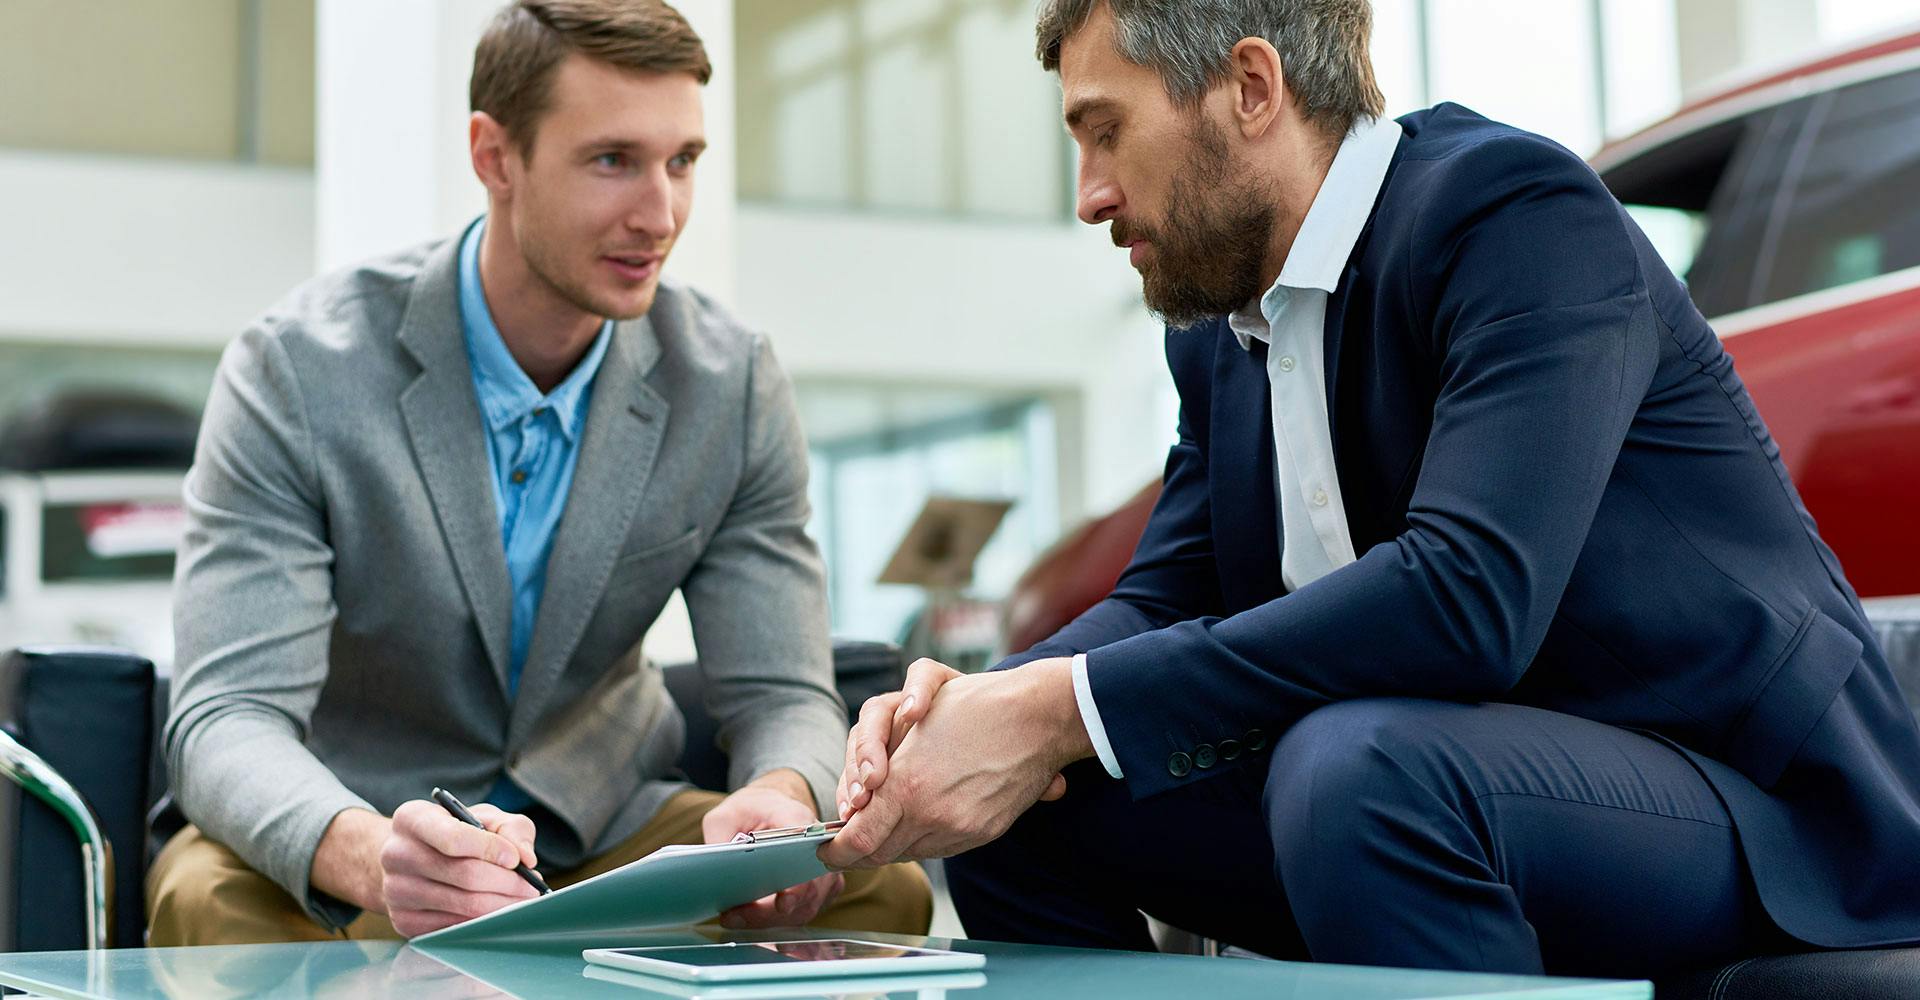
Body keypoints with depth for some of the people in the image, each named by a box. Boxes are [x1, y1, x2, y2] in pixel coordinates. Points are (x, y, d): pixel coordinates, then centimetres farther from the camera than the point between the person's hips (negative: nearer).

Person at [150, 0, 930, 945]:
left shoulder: (734, 386, -5)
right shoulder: (295, 372, -16)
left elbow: (782, 695, -6)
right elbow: (229, 718, -24)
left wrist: (782, 797, -34)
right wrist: (368, 855, -48)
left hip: (599, 829, 3)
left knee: (880, 886, -22)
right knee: (215, 903, -36)